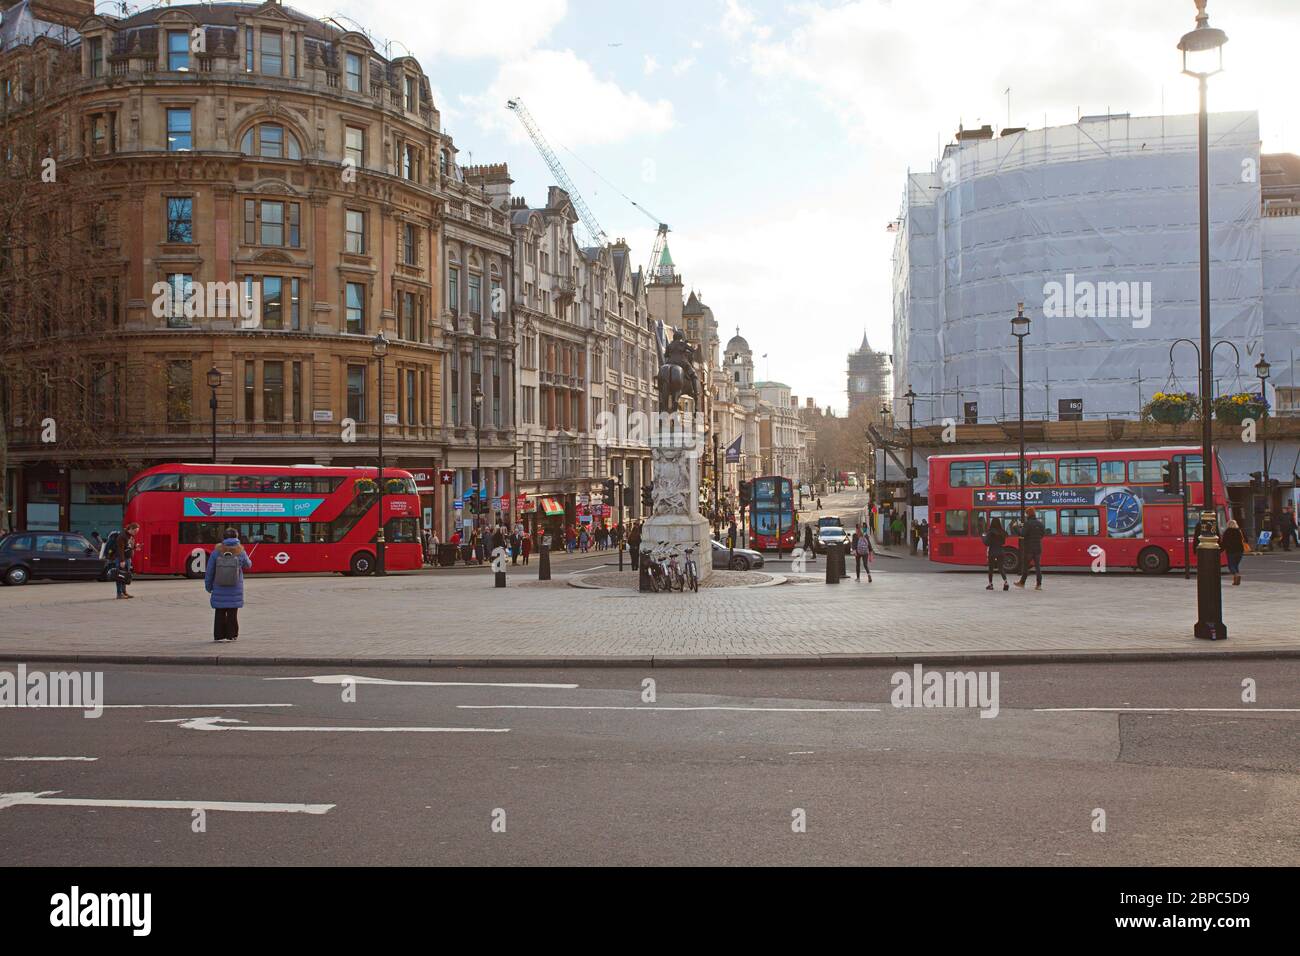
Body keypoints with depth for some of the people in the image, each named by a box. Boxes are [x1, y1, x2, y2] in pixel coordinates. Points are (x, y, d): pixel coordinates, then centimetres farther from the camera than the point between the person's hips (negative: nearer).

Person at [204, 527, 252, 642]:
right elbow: (248, 565, 10)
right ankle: (231, 635, 11)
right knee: (232, 613, 9)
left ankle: (219, 635, 13)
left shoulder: (216, 552, -8)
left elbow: (209, 572, -4)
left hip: (219, 589, 1)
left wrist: (208, 585, 9)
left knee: (220, 613, 11)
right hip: (235, 590, -1)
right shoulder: (240, 553, -9)